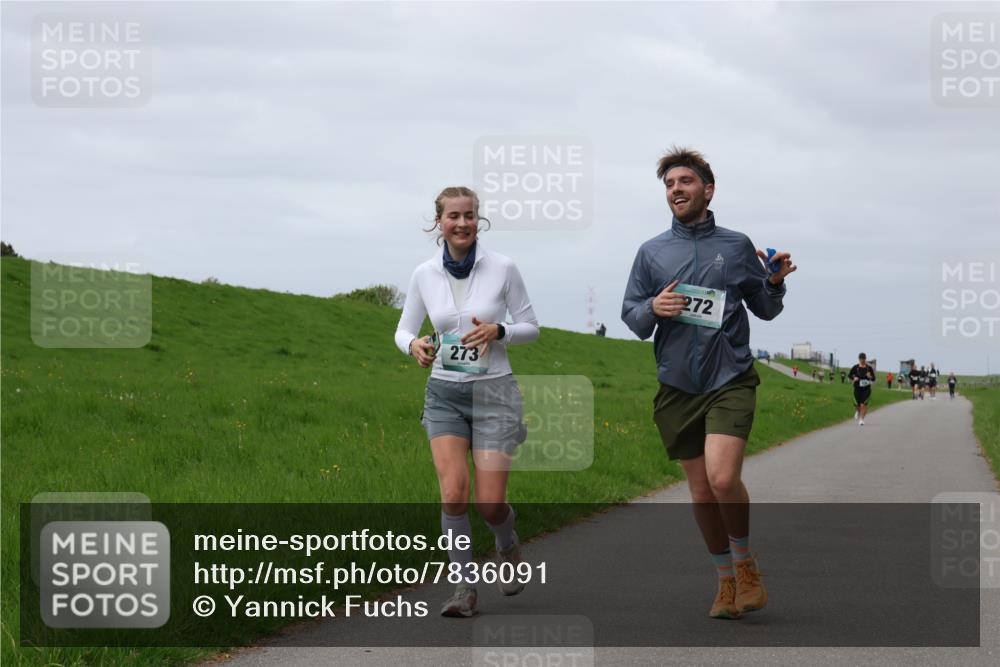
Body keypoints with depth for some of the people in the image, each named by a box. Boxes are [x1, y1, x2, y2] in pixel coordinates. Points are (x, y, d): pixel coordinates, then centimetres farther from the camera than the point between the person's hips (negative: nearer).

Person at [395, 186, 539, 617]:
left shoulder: (502, 269, -6)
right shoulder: (424, 275, 0)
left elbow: (530, 328, 1)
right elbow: (404, 330, 9)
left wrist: (497, 331, -20)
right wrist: (414, 345, -14)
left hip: (494, 392, -2)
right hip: (444, 392, 2)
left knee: (489, 503, -6)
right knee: (453, 494, -15)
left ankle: (508, 546, 29)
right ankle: (465, 588, -1)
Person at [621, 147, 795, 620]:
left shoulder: (737, 246, 6)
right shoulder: (651, 252, 10)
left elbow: (765, 310, 12)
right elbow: (630, 316, 11)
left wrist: (775, 283, -8)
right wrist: (653, 309, -10)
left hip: (730, 379, -3)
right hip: (678, 386, 3)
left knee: (723, 477, -21)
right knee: (701, 490, 7)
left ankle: (745, 563, 3)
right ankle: (727, 580, 22)